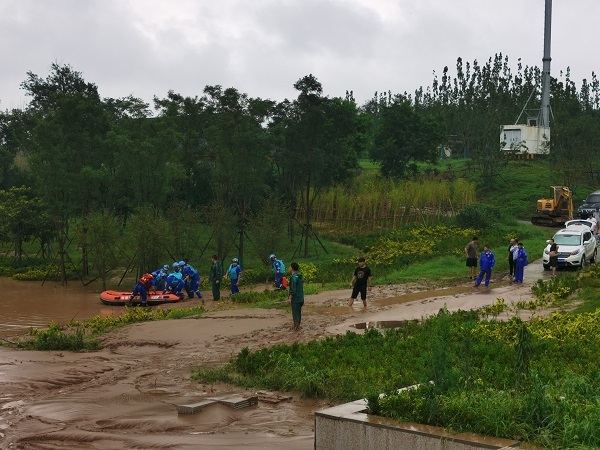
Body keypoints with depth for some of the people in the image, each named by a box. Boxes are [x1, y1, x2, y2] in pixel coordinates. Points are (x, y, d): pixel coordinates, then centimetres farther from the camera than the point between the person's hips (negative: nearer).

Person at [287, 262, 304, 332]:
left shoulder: (294, 277, -18)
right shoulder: (299, 276, 11)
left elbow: (293, 289, -21)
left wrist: (290, 298, -18)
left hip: (295, 298, -9)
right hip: (300, 298, 9)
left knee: (295, 312, -3)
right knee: (298, 312, 14)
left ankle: (296, 327, -1)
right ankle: (297, 326, 21)